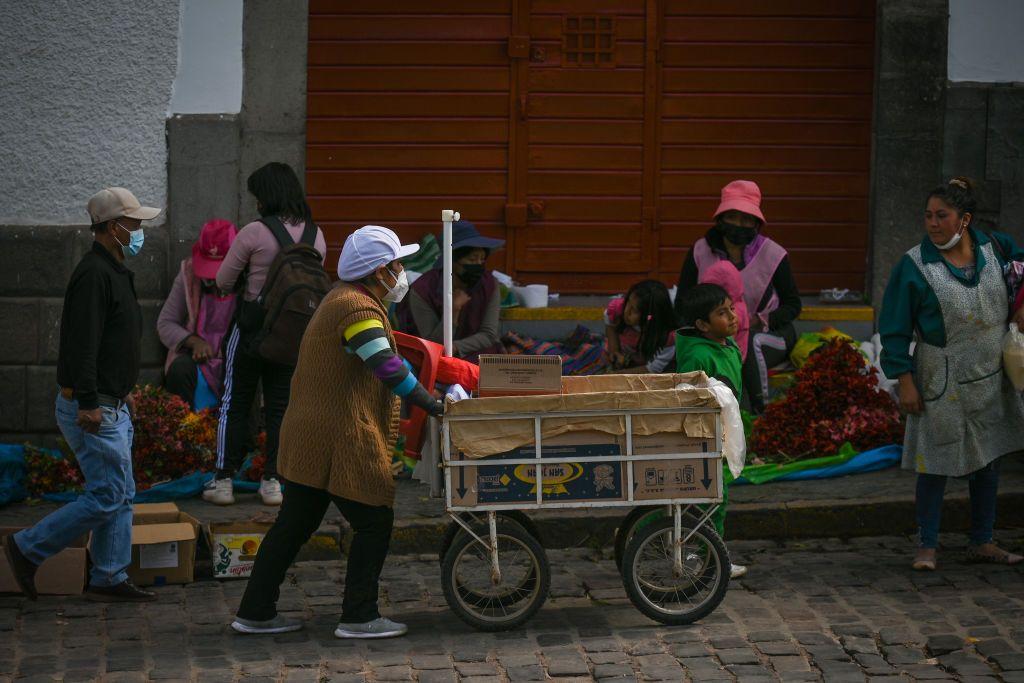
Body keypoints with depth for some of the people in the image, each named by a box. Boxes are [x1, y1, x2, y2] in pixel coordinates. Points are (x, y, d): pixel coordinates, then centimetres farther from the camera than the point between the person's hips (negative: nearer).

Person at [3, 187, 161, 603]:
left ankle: (110, 580, 14)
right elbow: (82, 343, -24)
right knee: (107, 497, -9)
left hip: (111, 405, 11)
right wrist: (88, 403, -27)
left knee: (121, 495, 10)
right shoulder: (94, 274, -17)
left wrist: (123, 390, 23)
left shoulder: (114, 272, 16)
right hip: (93, 408, -11)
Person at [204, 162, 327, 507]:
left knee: (235, 404, 7)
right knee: (280, 405, 12)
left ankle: (224, 481, 8)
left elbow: (224, 281, -8)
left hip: (253, 324, -4)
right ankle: (273, 481, 12)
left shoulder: (254, 233, -16)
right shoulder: (315, 235, -1)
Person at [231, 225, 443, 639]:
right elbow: (388, 369, -26)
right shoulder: (359, 309, -16)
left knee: (294, 524, 14)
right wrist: (432, 406, -21)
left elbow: (381, 354, 27)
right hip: (342, 443, -10)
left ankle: (255, 613, 17)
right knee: (374, 523, 1)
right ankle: (359, 617, 3)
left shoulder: (344, 300, 18)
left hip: (307, 440, 10)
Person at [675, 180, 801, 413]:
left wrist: (759, 321, -16)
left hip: (770, 331, -1)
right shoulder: (701, 252, 1)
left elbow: (793, 305, 3)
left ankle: (758, 411, -35)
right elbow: (682, 304, 4)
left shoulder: (773, 254, -3)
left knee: (750, 343, -38)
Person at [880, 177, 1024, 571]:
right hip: (942, 382, -5)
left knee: (988, 459, 12)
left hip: (990, 379, 5)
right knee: (936, 463, -2)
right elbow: (895, 329, -9)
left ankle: (982, 543, 24)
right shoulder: (915, 266, -13)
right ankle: (927, 546, 10)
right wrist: (905, 382, -13)